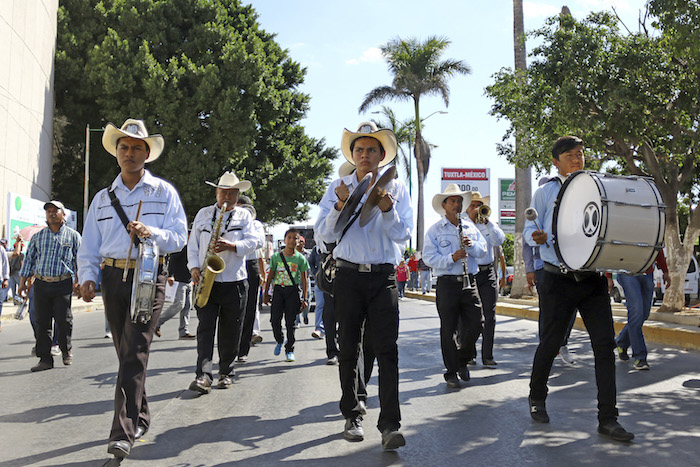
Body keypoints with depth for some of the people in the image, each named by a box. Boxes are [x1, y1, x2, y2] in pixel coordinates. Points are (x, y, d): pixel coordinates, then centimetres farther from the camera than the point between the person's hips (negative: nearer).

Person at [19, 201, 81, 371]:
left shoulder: (73, 235, 7)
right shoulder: (38, 236, 14)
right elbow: (29, 259, 16)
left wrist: (78, 281, -3)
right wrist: (22, 282, 9)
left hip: (63, 285, -3)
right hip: (41, 284, 3)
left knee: (64, 319, -5)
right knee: (41, 322, 2)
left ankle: (66, 350, 20)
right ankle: (45, 359, 10)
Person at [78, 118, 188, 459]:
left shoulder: (164, 192, 6)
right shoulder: (103, 198, 16)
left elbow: (179, 237, -1)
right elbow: (89, 245, 13)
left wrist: (152, 233, -21)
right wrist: (87, 276, -4)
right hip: (113, 277, 4)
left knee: (134, 351, -13)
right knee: (125, 352, 10)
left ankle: (123, 432, -14)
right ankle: (140, 417, 25)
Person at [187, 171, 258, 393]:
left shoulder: (244, 215, 10)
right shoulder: (203, 214, 13)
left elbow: (252, 242, -1)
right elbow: (192, 243, 12)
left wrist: (230, 246, -18)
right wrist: (194, 267, -3)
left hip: (234, 281, 0)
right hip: (206, 280, 0)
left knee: (230, 330, 5)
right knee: (205, 327, -8)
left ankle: (226, 373, 18)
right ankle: (203, 375, -12)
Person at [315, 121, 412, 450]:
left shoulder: (396, 189, 8)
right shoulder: (337, 189, 8)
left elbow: (404, 235, 0)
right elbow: (324, 235, 1)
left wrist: (387, 210, -17)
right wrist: (340, 207, -15)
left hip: (383, 277, -1)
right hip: (349, 276, 1)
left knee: (387, 348, -9)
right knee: (349, 349, 7)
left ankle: (390, 425, -8)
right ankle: (352, 416, 20)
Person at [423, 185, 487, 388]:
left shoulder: (470, 226, 16)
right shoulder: (435, 230, 3)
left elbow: (483, 251, 11)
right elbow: (429, 258, -7)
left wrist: (471, 245, -10)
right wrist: (452, 258, -20)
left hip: (469, 281, 4)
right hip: (447, 283, -3)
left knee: (476, 323, 0)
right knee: (448, 329, 1)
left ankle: (462, 360, 24)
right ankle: (451, 372, 11)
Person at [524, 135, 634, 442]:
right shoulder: (545, 192, 4)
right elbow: (529, 228, 3)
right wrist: (536, 237, -20)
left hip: (593, 279, 3)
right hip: (558, 279, -3)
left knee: (605, 343, -4)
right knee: (550, 343, 5)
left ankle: (608, 419, 4)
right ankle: (537, 398, 29)